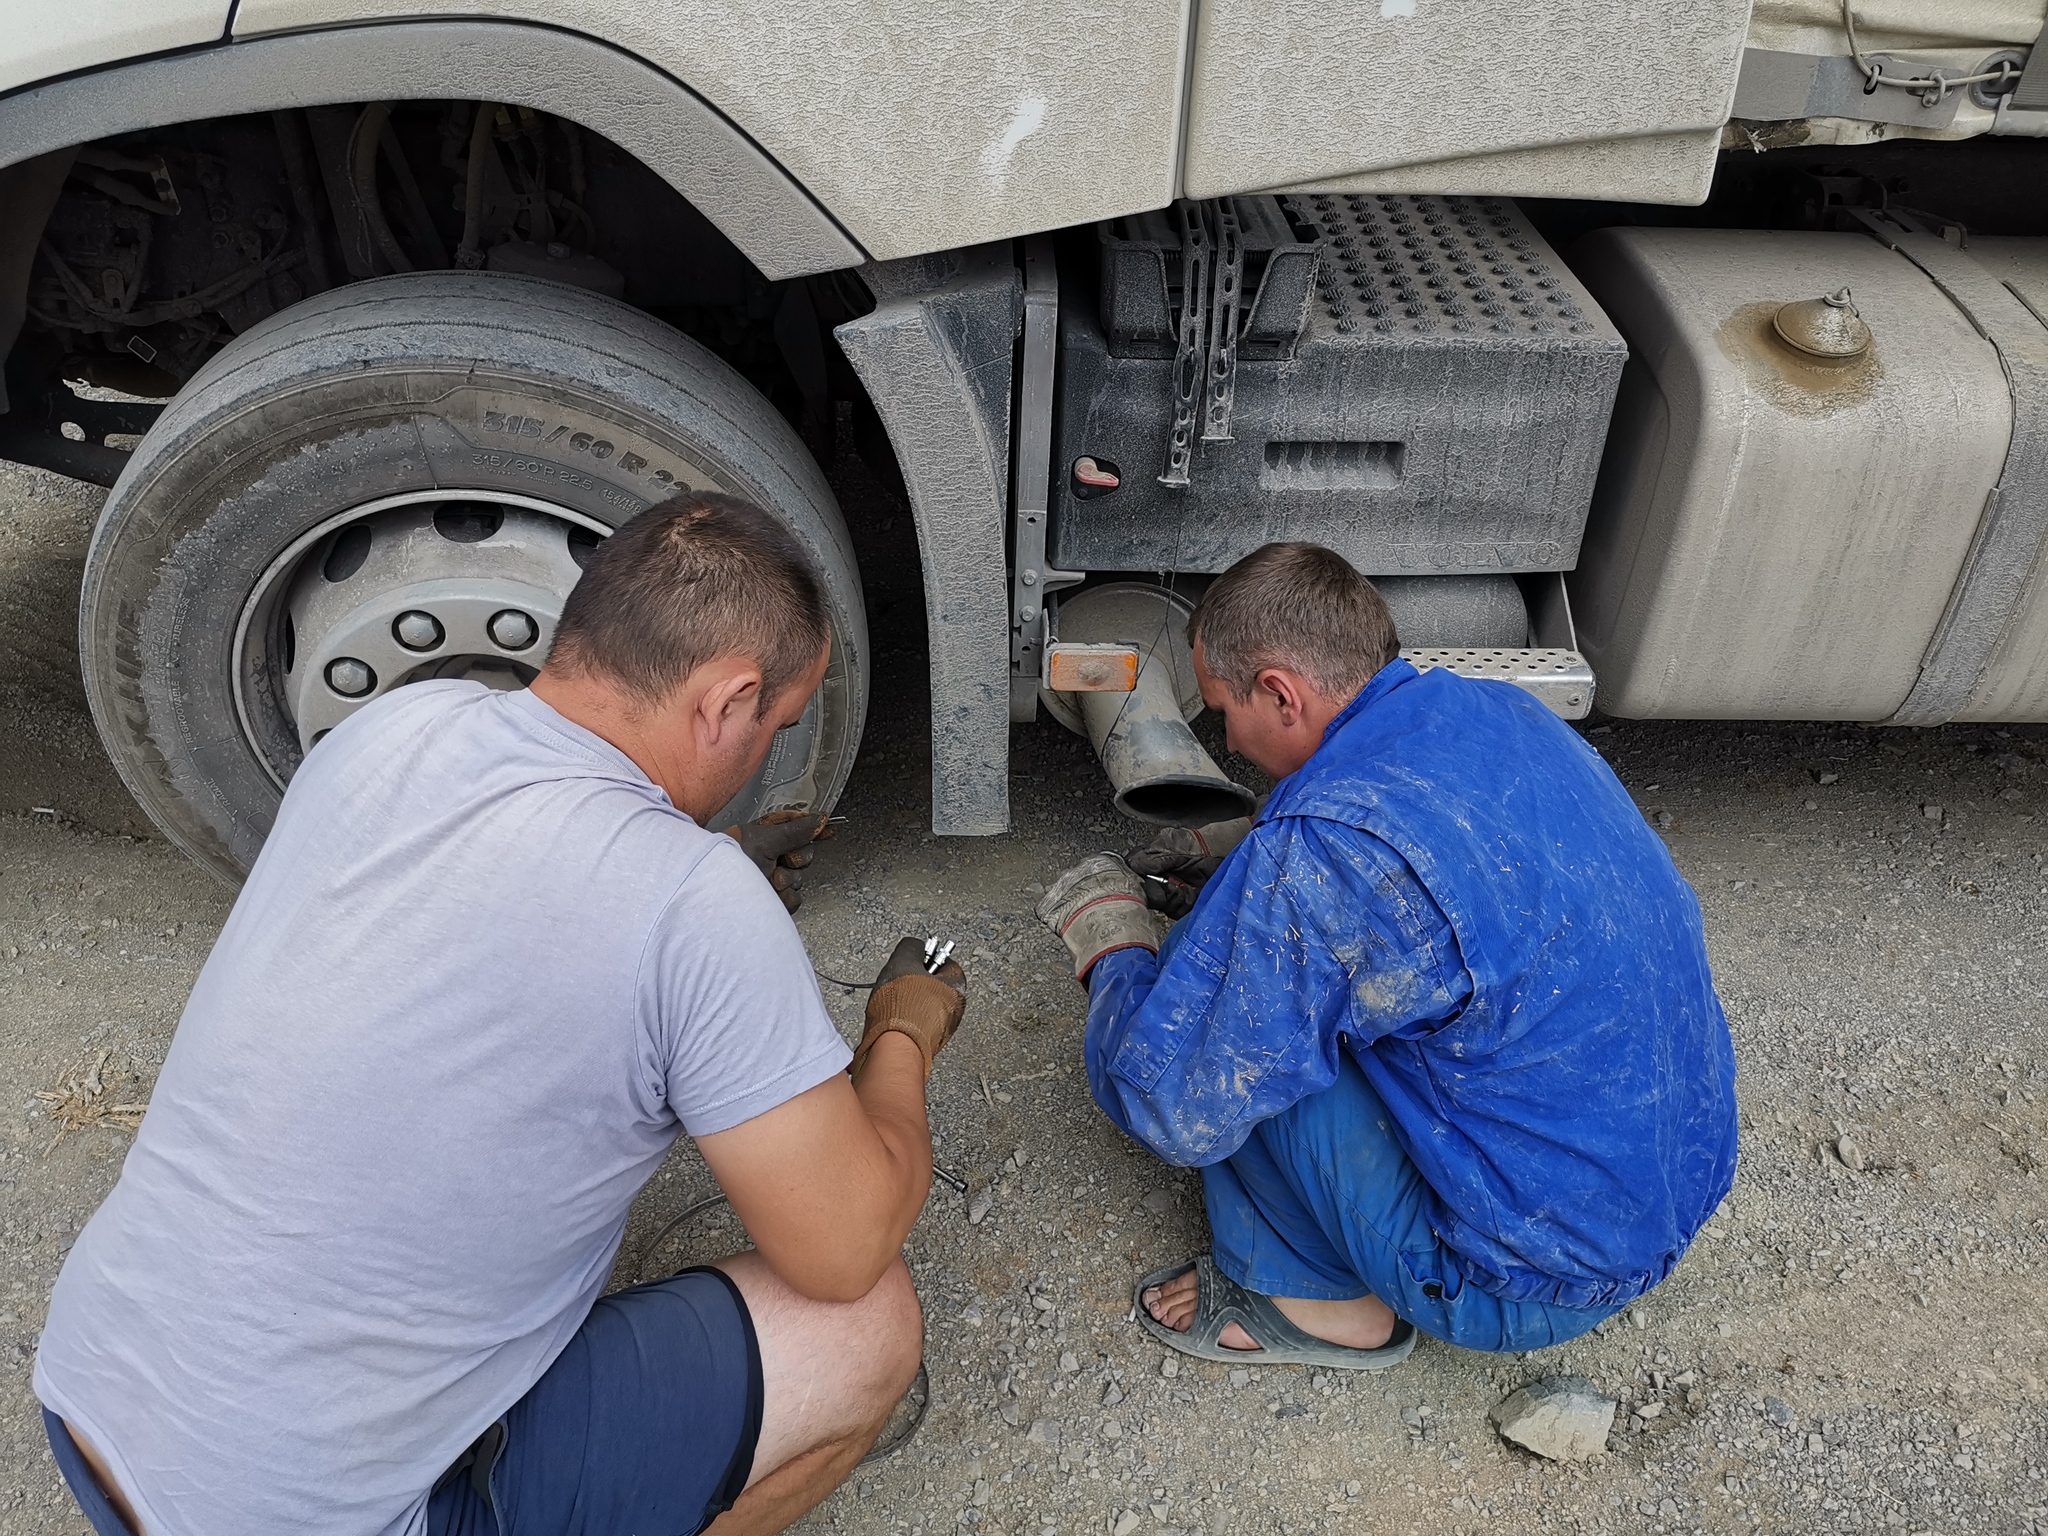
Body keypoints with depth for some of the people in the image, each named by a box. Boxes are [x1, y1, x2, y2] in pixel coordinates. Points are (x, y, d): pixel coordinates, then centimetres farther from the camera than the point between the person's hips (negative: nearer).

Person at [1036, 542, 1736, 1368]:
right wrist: (1240, 848, 15)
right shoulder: (1499, 709, -2)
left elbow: (1177, 1108, -20)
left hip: (1544, 1281, -8)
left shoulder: (1321, 848, -29)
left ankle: (1321, 1300, 9)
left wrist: (1110, 937, -3)